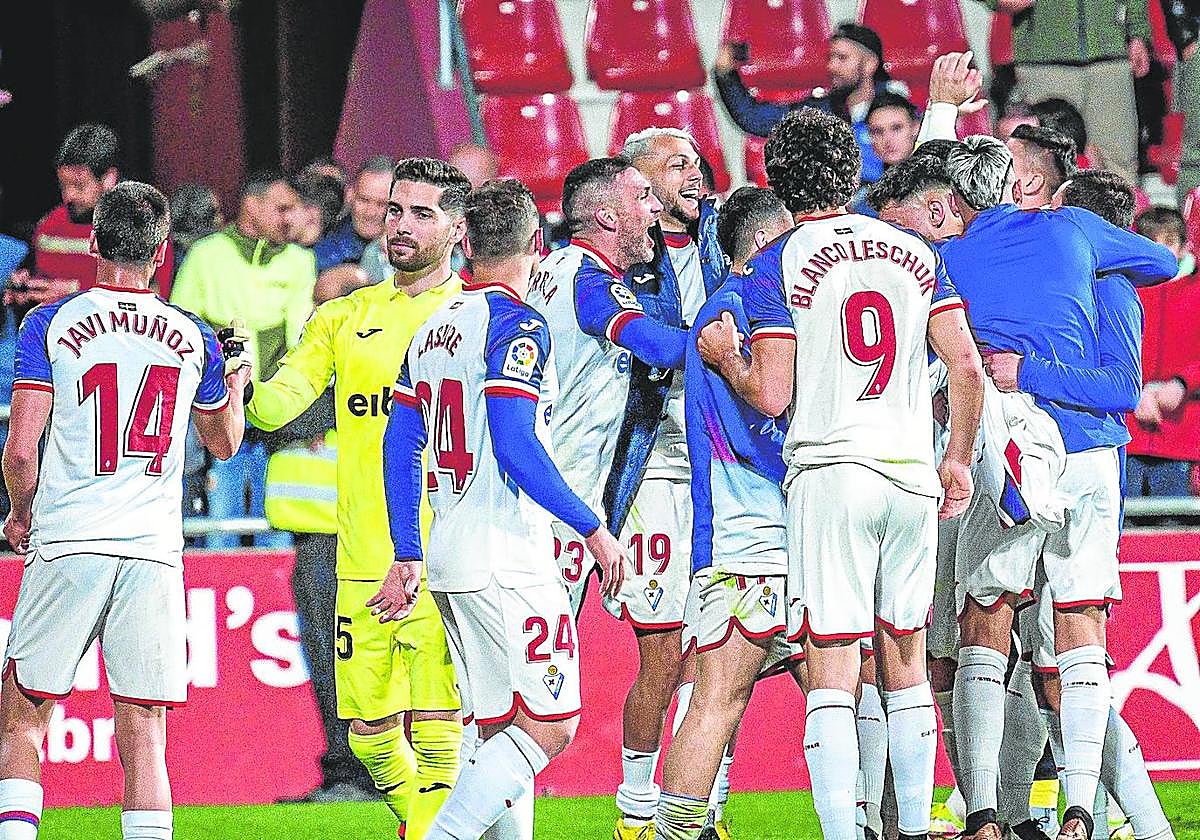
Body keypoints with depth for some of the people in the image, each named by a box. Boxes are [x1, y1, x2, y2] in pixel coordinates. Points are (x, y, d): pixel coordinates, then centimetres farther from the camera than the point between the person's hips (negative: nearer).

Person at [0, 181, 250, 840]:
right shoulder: (194, 340, 8)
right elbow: (224, 443, 25)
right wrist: (237, 384, 46)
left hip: (67, 542, -2)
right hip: (155, 550, 2)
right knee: (143, 730, 3)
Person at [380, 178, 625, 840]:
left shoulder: (432, 330, 15)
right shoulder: (517, 325, -10)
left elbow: (398, 446, 16)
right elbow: (516, 447, -18)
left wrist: (407, 558, 20)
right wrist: (592, 528, -10)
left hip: (449, 557, 9)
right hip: (506, 558, -9)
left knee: (499, 730, 11)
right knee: (551, 725, -8)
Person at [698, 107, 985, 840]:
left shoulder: (777, 267, -4)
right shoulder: (915, 253, 9)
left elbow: (772, 397, -9)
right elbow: (967, 368, 5)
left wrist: (725, 358, 11)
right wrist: (959, 459, 17)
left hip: (831, 471, -4)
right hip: (913, 475, 4)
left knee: (833, 671, -5)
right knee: (906, 663, 15)